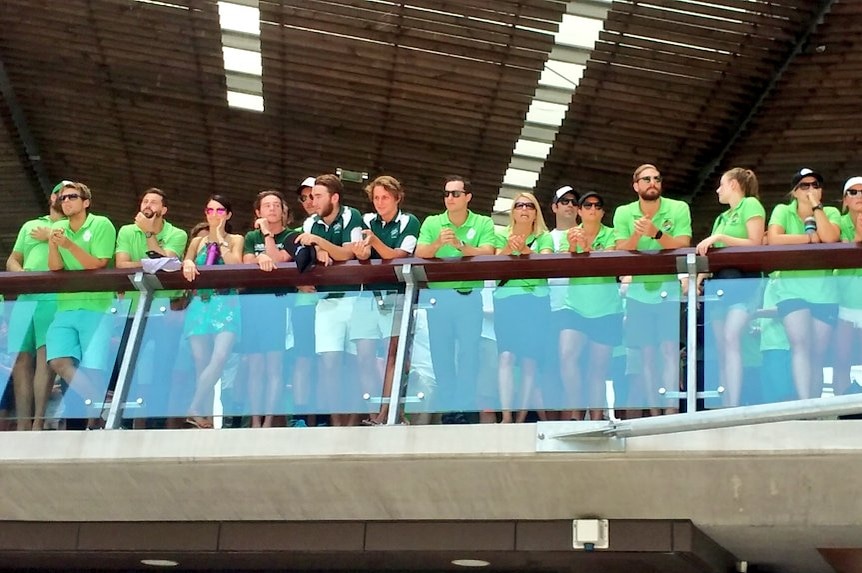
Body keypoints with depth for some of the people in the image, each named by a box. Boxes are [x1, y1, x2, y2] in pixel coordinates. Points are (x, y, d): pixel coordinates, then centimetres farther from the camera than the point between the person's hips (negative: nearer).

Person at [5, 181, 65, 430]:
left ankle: (38, 423, -21)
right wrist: (20, 273, 2)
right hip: (25, 297, 4)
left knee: (45, 354, -17)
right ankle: (22, 426, -4)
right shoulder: (30, 226, 28)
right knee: (20, 358, -4)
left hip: (55, 297, -4)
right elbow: (12, 260, 24)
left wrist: (52, 237, -2)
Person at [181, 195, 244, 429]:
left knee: (220, 357, -23)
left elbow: (236, 267, -4)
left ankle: (195, 410, -21)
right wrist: (187, 263, -14)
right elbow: (185, 265, 9)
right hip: (200, 304, 3)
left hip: (225, 304, -3)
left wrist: (221, 239, 0)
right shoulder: (197, 241, 19)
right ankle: (201, 412, -5)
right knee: (201, 364, -6)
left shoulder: (235, 240, 12)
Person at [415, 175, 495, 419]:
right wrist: (438, 243, -22)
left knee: (468, 355, -4)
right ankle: (444, 407, 14)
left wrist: (460, 245, -24)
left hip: (470, 296, -2)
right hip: (437, 296, 2)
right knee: (441, 356, 6)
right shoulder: (431, 223, 8)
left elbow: (487, 254, -10)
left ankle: (465, 407, 3)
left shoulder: (483, 224, 4)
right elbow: (419, 255, -3)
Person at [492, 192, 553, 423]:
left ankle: (522, 418, -7)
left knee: (529, 359, -6)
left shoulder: (544, 237, 12)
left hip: (535, 299, 0)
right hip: (506, 298, 0)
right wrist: (508, 249, -20)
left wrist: (525, 251, -23)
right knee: (506, 355, -14)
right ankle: (506, 417, -22)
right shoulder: (503, 236, 15)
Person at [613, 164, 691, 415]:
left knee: (670, 349, -11)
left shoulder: (679, 209, -3)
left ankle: (671, 411, -13)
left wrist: (656, 233, -27)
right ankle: (654, 412, 6)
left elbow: (683, 247, -12)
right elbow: (621, 253, -4)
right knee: (647, 353, 2)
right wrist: (636, 234, -24)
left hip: (669, 289, -2)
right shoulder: (623, 213, 3)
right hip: (639, 290, 2)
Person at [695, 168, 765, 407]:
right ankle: (725, 407, 1)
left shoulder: (751, 205, 2)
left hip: (743, 279, -8)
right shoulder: (722, 217, 24)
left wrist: (719, 237, -12)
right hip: (718, 282, 8)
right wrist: (696, 277, 4)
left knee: (731, 338, -23)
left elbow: (755, 244, -9)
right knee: (721, 349, 2)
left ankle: (734, 406, -28)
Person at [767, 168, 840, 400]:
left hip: (824, 292, 2)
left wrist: (816, 206, -9)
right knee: (801, 344, -20)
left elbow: (830, 237, -13)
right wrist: (810, 238, -9)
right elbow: (773, 239, -14)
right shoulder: (783, 211, 4)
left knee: (818, 353, 4)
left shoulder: (831, 213, 8)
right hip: (792, 289, -2)